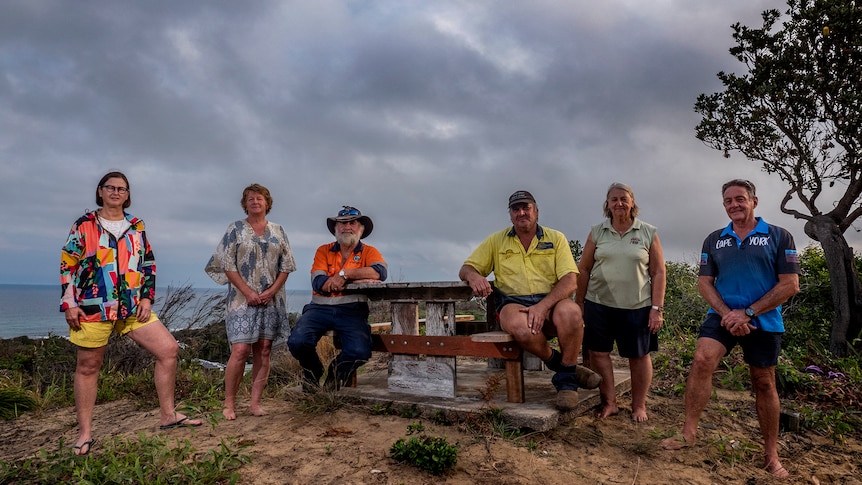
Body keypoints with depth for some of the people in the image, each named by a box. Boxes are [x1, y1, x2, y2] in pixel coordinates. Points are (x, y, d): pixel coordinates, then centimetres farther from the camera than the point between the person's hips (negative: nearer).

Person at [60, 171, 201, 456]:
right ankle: (85, 434, 19)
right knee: (88, 367, 6)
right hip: (93, 307, -3)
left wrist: (147, 298, 2)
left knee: (169, 349, -4)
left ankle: (167, 416, 8)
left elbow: (149, 265, 13)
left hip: (132, 306, 3)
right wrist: (69, 303, -8)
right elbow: (67, 265, 0)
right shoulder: (84, 225, 2)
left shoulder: (137, 226, 11)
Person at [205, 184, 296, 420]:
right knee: (240, 350, -10)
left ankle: (255, 402, 10)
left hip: (271, 300, 3)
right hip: (243, 299, -3)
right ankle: (229, 403, 3)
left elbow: (286, 266, 8)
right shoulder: (235, 229, 3)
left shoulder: (278, 231, 11)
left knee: (264, 351, 2)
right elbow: (228, 265, -4)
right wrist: (248, 292, -12)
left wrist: (272, 290, -6)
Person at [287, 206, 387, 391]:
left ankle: (338, 370, 14)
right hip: (320, 307, 1)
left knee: (360, 352, -25)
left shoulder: (369, 252, 8)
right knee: (297, 342, -22)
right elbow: (318, 283, -5)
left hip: (351, 310, -1)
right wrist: (358, 279, -10)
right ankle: (313, 370, 16)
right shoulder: (323, 251, 11)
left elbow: (380, 272, -15)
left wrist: (344, 274, -16)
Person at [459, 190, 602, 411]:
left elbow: (570, 280, -3)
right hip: (514, 303, 0)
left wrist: (543, 306, -21)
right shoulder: (496, 241, 13)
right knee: (519, 326, -38)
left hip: (551, 302, 1)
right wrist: (474, 276, -16)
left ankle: (566, 379, -13)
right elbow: (465, 269, 12)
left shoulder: (556, 239, 9)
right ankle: (559, 363, -7)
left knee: (570, 312, -36)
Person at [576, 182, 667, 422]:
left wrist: (657, 308, -4)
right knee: (598, 353, 3)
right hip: (598, 304, 1)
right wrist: (579, 302, 4)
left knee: (639, 356, 8)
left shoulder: (648, 233, 3)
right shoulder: (597, 232, 5)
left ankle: (639, 406, 25)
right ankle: (609, 403, 18)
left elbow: (658, 273, 2)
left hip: (637, 307, -1)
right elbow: (583, 269, 7)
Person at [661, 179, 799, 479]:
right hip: (723, 316, 2)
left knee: (764, 384, 9)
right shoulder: (714, 240, 6)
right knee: (702, 360, -21)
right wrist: (727, 313, -13)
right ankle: (689, 432, -14)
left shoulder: (779, 237, -3)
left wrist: (747, 313, -15)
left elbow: (790, 285, -8)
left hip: (764, 321, -1)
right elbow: (704, 283, 4)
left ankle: (771, 454, 24)